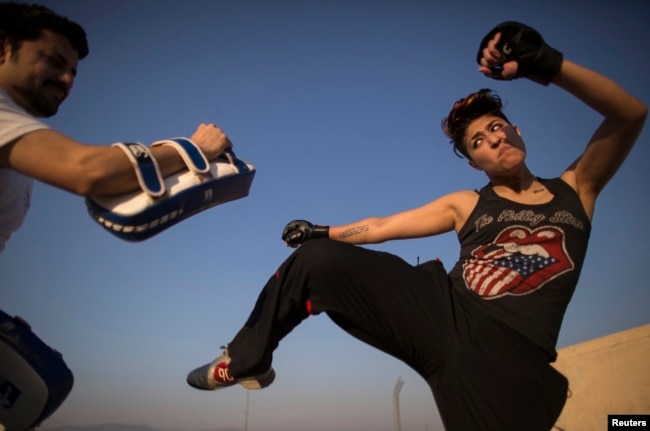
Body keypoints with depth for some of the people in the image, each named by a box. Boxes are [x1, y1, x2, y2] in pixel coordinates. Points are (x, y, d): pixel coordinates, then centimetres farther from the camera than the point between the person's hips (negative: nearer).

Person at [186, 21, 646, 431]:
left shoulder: (575, 190, 14)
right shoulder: (467, 205, 15)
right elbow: (381, 227, 19)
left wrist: (547, 63, -10)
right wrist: (323, 232, 20)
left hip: (512, 362, -1)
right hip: (439, 312, 2)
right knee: (315, 259, -6)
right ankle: (246, 361, 14)